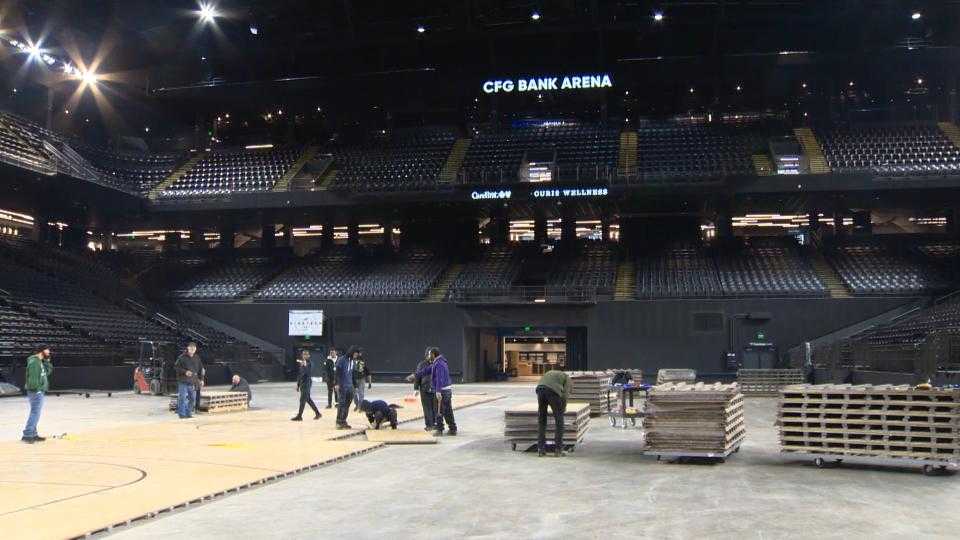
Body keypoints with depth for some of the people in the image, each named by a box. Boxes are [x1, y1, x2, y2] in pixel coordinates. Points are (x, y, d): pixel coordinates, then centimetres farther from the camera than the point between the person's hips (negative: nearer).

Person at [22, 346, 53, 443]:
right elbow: (33, 377, -22)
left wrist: (47, 361, 6)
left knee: (35, 413, 14)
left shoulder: (40, 361, 15)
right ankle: (27, 435, -8)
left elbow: (48, 371, 17)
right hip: (36, 391, -11)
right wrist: (36, 389, -22)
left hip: (39, 391, 11)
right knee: (35, 413, -10)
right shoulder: (34, 361, -16)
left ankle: (33, 434, 20)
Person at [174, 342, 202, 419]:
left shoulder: (197, 358, 13)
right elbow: (176, 367, -7)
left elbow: (200, 369, 22)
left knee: (191, 398, 8)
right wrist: (185, 372, -17)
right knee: (182, 398, -8)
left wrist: (199, 379, 12)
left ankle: (189, 413, 17)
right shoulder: (182, 357, -5)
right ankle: (182, 414, -3)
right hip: (183, 382, -6)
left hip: (193, 383, 6)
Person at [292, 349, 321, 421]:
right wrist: (298, 384, 20)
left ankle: (299, 416, -3)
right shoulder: (302, 363, 14)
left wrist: (305, 365, -32)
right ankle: (317, 413, 19)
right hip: (302, 383, 8)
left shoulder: (310, 363, -9)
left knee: (302, 400, -7)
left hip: (307, 383, -8)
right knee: (308, 399, 12)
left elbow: (308, 373, -22)